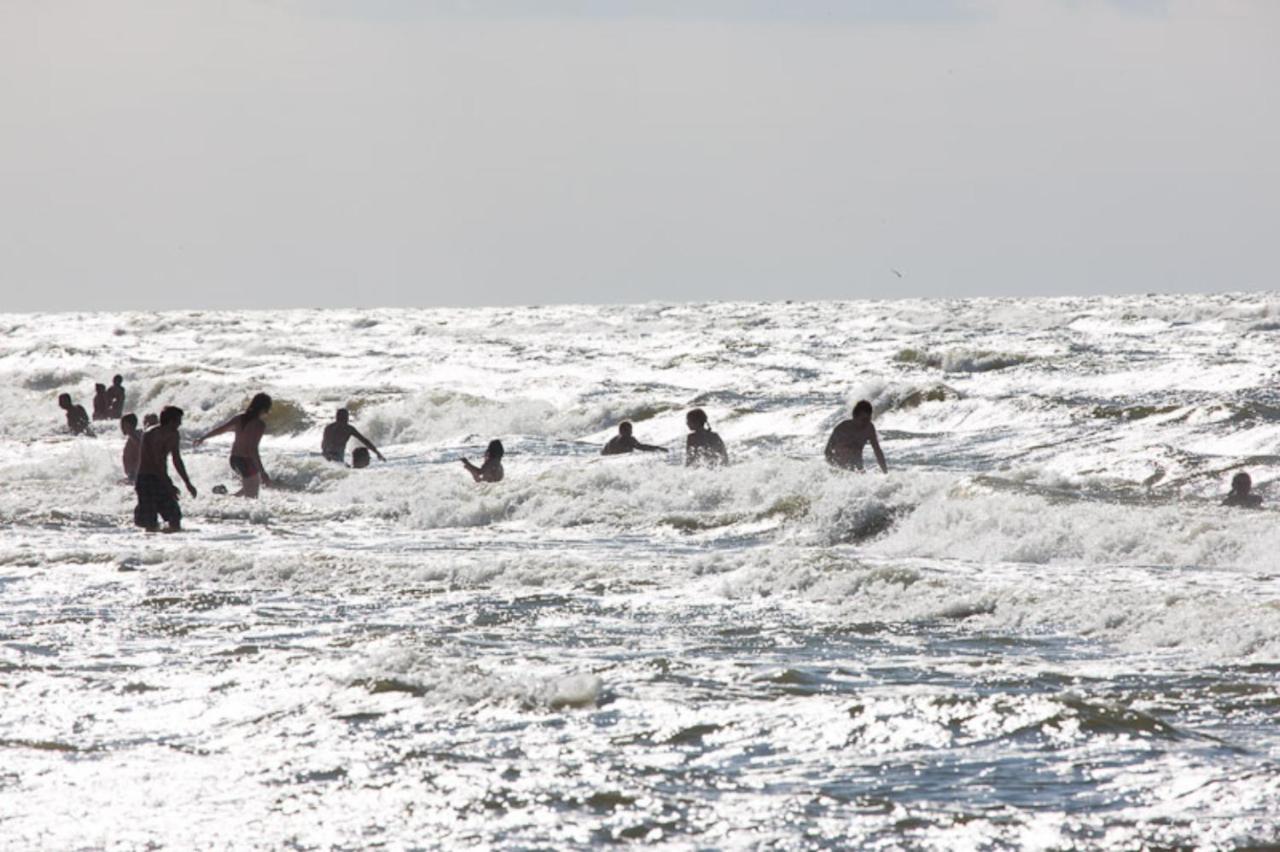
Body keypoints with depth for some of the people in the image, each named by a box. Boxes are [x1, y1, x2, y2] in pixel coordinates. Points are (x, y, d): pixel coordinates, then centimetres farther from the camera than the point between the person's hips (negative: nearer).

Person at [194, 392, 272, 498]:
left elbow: (218, 430, 8)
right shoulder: (260, 425, -21)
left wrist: (202, 438, 24)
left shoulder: (239, 418, -2)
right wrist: (262, 472, -30)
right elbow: (253, 450, -28)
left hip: (234, 459, 7)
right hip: (247, 462, -7)